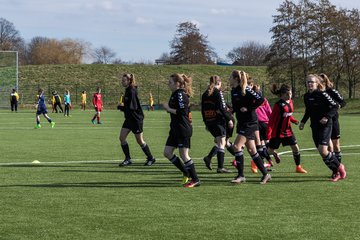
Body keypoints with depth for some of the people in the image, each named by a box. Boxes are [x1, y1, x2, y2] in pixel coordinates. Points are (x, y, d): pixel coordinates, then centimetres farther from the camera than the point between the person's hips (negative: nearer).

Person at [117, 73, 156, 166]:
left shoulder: (132, 91, -20)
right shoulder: (127, 90, 8)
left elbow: (132, 107, -24)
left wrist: (121, 107, -15)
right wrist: (123, 106, 3)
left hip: (136, 119, -9)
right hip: (129, 119, 9)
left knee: (140, 141, 2)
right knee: (122, 138, 1)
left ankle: (150, 158, 19)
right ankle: (128, 159, 8)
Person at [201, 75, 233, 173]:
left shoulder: (205, 94, 12)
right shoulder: (218, 93, -9)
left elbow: (203, 110, 15)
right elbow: (222, 108, -15)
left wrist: (206, 123, 22)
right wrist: (229, 119, -10)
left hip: (209, 121, 7)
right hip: (218, 120, -7)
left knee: (220, 142, 19)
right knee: (221, 143, -3)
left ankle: (209, 158, 3)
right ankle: (220, 167, -6)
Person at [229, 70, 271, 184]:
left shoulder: (245, 90, -15)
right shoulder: (233, 91, 11)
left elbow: (260, 100, -22)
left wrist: (248, 108, -19)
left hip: (249, 122, -9)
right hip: (241, 122, 9)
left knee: (237, 146, -14)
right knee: (251, 150, 9)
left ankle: (241, 175, -9)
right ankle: (265, 174, 17)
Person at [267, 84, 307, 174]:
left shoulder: (290, 102, 3)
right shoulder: (278, 105, -20)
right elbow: (272, 119, -19)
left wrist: (294, 121, 0)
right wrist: (269, 132, -21)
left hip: (287, 130, 6)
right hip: (278, 131, -6)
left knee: (295, 148, 1)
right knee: (270, 151, 2)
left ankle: (298, 167, 14)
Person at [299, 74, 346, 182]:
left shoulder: (322, 94, -12)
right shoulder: (306, 96, 9)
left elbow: (335, 106, -12)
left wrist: (327, 117, -23)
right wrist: (303, 122, 12)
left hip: (325, 126, -7)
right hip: (314, 127, 7)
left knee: (323, 151, -18)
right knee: (322, 152, 6)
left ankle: (339, 167, 6)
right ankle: (336, 172, 18)